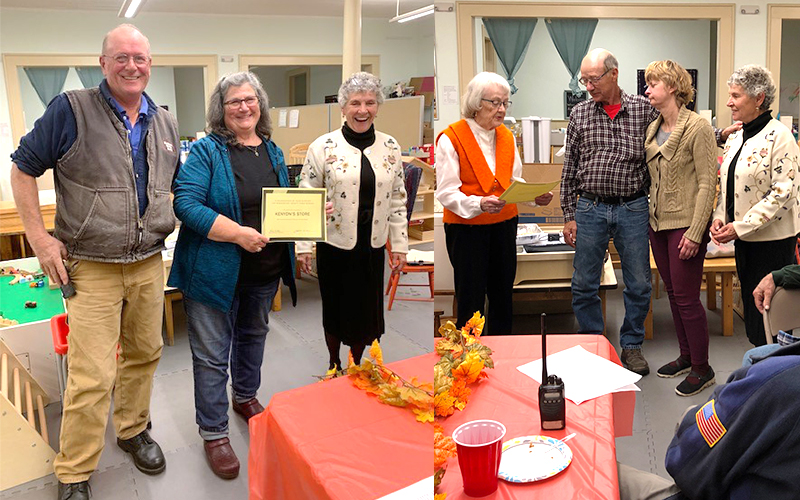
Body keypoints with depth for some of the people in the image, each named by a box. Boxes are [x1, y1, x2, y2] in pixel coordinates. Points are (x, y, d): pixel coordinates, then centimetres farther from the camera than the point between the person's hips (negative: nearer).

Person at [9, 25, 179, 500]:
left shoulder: (165, 124, 9)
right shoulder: (71, 110, -8)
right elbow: (24, 168, -2)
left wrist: (172, 225, 9)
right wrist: (39, 235, -8)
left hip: (149, 263, 5)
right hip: (91, 268, -5)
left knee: (144, 353, 17)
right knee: (92, 376, -4)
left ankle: (133, 429, 42)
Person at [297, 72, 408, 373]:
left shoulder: (390, 148, 3)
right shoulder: (323, 147, -7)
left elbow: (397, 200, 7)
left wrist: (400, 245, 5)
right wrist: (303, 246, -7)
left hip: (372, 246, 3)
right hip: (334, 245, -2)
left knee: (365, 308, 12)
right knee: (334, 307, 12)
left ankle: (356, 366, 35)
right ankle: (334, 364, 37)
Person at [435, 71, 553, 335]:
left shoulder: (507, 137, 10)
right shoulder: (451, 138, -10)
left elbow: (515, 182, 13)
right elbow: (446, 193, -15)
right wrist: (479, 204, -32)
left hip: (504, 223, 6)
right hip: (466, 227, -6)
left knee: (502, 294, 12)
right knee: (471, 299, -1)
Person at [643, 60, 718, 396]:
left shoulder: (698, 127, -11)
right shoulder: (653, 129, 11)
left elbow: (707, 183, -15)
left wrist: (695, 232, -19)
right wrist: (651, 215, 10)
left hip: (685, 225, -7)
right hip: (658, 223, 8)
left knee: (686, 298, -3)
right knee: (673, 293, 15)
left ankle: (702, 369, 13)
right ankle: (685, 357, 29)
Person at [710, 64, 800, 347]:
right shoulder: (735, 137, 10)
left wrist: (741, 226, -21)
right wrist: (719, 217, -1)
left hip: (773, 239, -8)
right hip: (743, 239, 8)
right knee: (750, 305, 15)